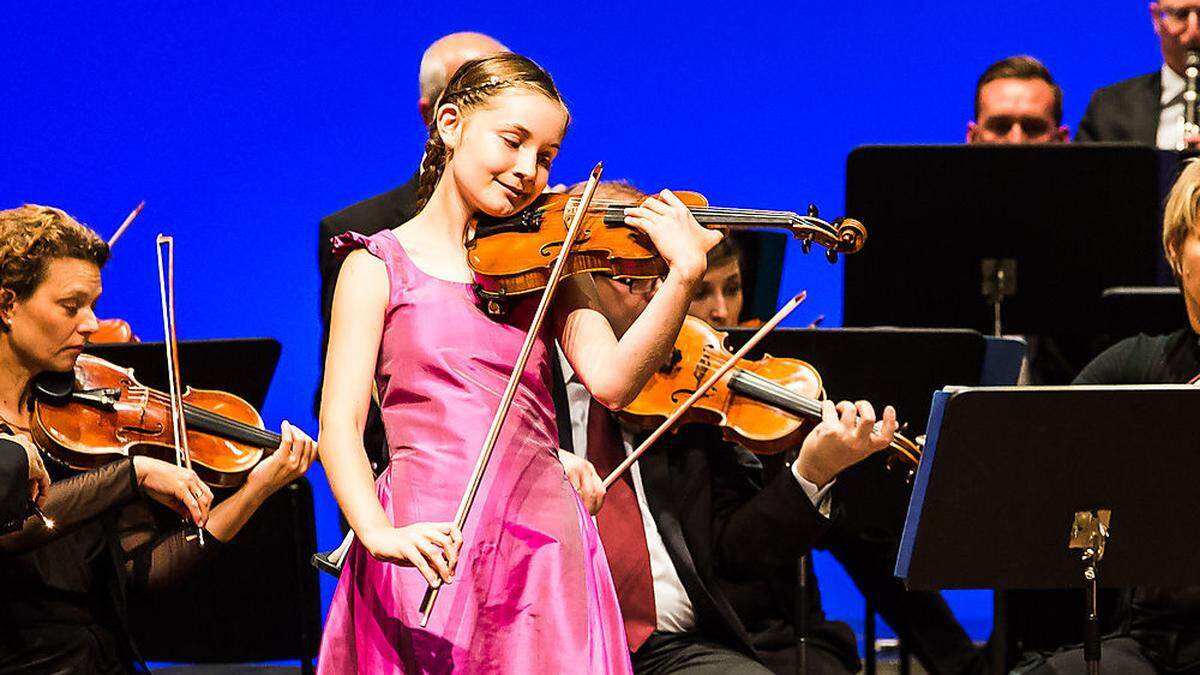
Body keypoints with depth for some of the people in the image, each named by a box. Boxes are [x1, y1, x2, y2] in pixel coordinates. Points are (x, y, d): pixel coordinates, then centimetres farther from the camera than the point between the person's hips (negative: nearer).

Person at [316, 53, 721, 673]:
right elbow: (340, 425, -5)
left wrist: (684, 276, -18)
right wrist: (379, 532, -23)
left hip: (542, 546, 3)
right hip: (430, 547, -3)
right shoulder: (380, 266, 5)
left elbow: (611, 381, -3)